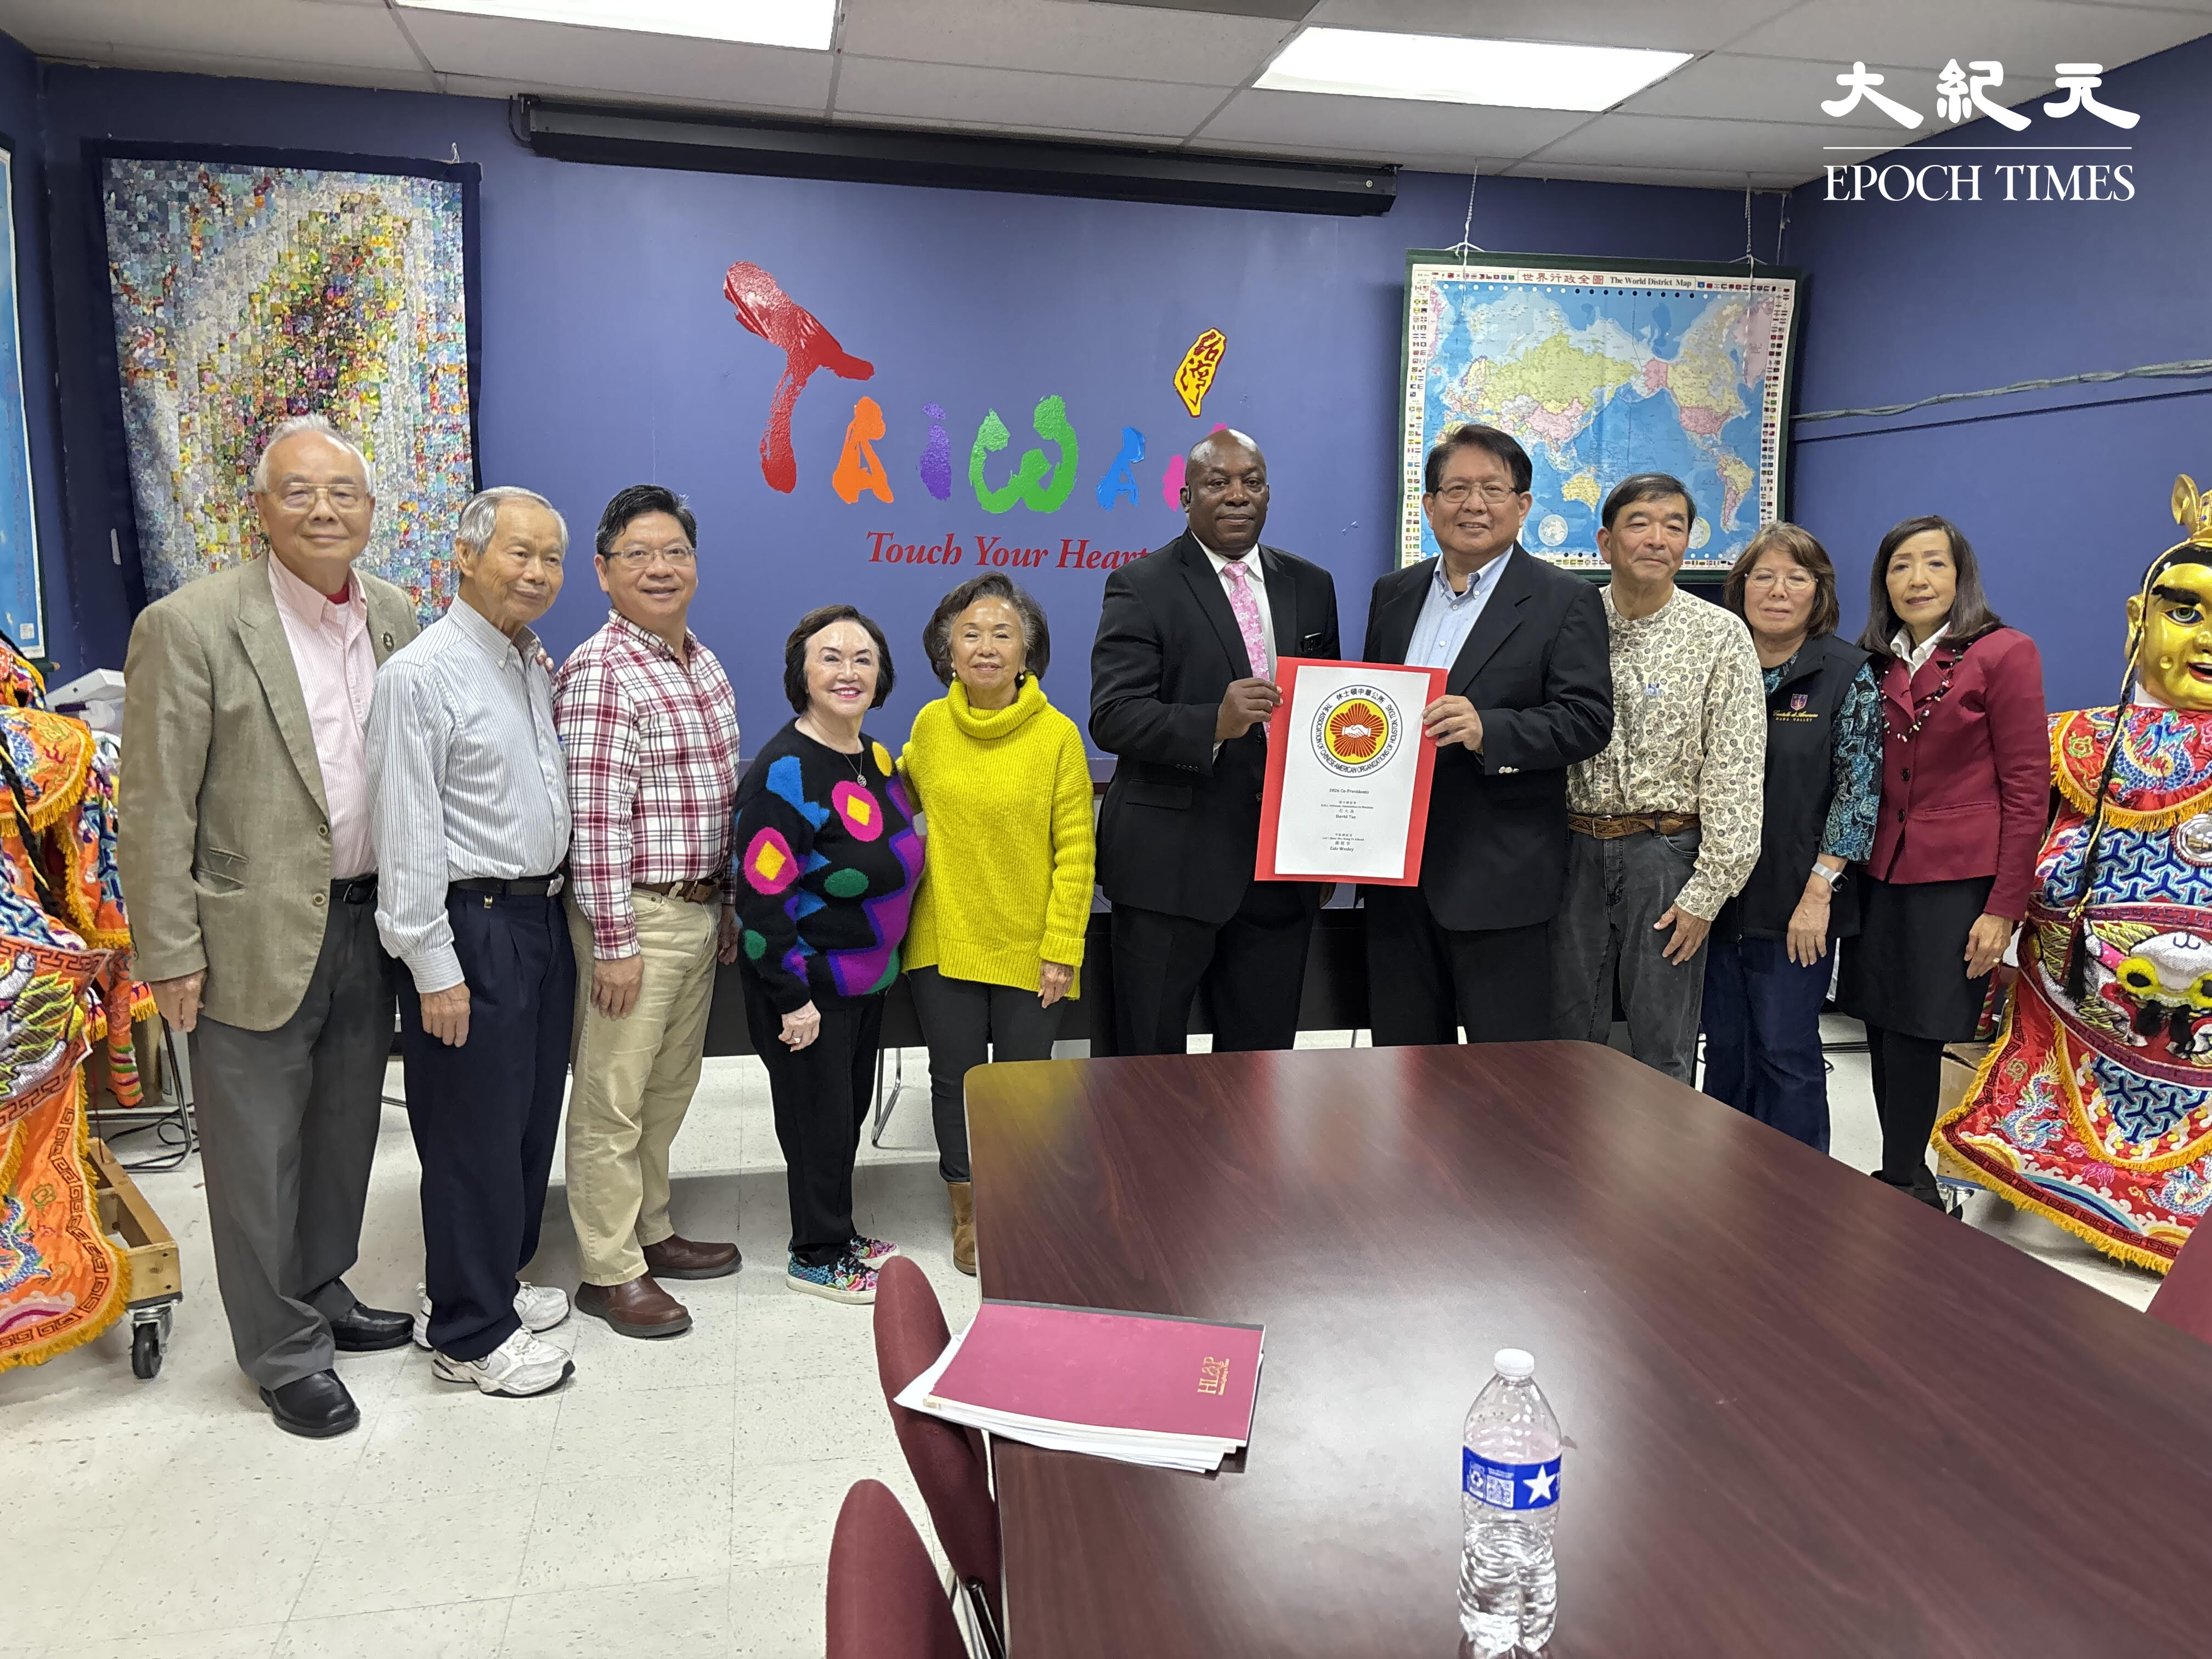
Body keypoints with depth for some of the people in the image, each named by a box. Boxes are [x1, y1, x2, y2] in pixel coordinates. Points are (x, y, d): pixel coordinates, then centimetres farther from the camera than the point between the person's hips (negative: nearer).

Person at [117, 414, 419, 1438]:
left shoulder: (395, 617, 5)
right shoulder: (190, 625, -12)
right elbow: (154, 807, -11)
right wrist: (169, 954, -11)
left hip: (368, 930, 6)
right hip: (255, 940, -5)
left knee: (345, 1134, 19)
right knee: (260, 1158, 8)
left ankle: (324, 1294, 40)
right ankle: (284, 1354, 24)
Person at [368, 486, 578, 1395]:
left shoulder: (537, 664, 11)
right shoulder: (422, 674, -14)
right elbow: (407, 833, -17)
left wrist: (560, 903, 12)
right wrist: (435, 968, -18)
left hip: (543, 916, 8)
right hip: (471, 926, -8)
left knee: (531, 1117, 18)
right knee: (474, 1133, 2)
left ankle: (497, 1280, 36)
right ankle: (469, 1333, 17)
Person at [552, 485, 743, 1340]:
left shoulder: (706, 666, 11)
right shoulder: (599, 675, -15)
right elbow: (595, 821, -19)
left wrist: (727, 907, 18)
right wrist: (614, 942, -19)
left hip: (700, 911, 8)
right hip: (635, 915, -8)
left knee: (669, 1086, 18)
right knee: (612, 1095, 4)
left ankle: (650, 1231, 34)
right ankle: (610, 1269, 16)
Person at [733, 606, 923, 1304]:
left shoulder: (875, 757, 5)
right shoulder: (785, 771, -22)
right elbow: (760, 897, -23)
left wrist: (884, 959, 16)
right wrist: (793, 998, -22)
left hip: (867, 980, 8)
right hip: (808, 989, -8)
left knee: (850, 1109, 19)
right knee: (819, 1118, 5)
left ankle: (838, 1234, 36)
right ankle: (816, 1257, 23)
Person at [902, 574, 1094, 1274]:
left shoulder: (1057, 735, -10)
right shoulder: (929, 725, -1)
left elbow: (1075, 850, -9)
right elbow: (904, 797, 20)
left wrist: (1062, 948, -13)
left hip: (1029, 949, -2)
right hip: (944, 942, 2)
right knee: (956, 1078, 14)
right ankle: (967, 1214, 34)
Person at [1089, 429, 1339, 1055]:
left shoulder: (1311, 586, 11)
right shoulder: (1141, 587, -4)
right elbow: (1112, 717, -14)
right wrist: (1214, 723, -30)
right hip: (1171, 863, -4)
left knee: (1263, 1060, 13)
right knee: (1150, 1062, 5)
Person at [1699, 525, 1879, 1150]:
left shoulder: (1848, 674, -4)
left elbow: (1858, 790, -8)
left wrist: (1818, 891, -14)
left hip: (1795, 907, -4)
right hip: (1719, 899, 4)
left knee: (1786, 1052, 1)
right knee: (1725, 1047, 13)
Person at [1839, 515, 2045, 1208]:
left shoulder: (2003, 654, -5)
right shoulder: (1874, 665, 10)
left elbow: (2027, 788, -7)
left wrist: (2005, 908, -10)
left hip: (1957, 880, -5)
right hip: (1880, 874, 5)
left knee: (1913, 1036, -2)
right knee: (1885, 1031, 7)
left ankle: (1900, 1184, 15)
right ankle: (1911, 1182, 23)